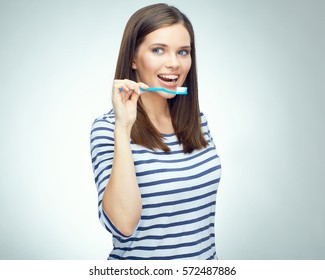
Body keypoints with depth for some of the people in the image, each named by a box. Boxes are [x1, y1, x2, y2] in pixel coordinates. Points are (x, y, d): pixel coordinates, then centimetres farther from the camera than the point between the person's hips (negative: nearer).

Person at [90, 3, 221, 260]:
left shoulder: (197, 121, -2)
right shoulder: (107, 128, -17)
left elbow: (203, 204, 8)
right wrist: (123, 128, -30)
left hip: (206, 254, 5)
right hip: (140, 263, -5)